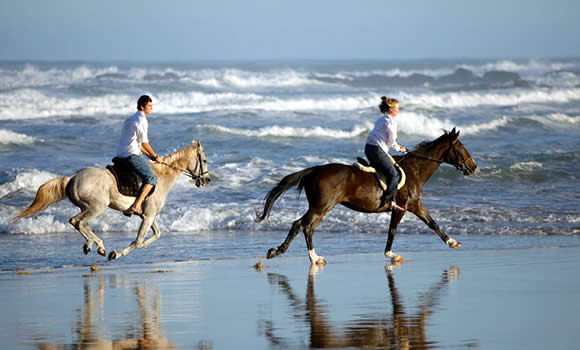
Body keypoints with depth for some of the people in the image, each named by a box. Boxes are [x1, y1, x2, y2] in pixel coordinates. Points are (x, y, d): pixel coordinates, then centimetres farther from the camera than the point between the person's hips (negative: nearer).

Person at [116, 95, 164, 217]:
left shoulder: (130, 119, 24)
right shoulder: (141, 120, -7)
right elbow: (144, 142, -11)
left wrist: (150, 156, 25)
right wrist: (155, 156, -1)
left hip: (121, 155, 10)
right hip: (131, 154, -10)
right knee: (151, 178, -17)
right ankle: (136, 206, -32)